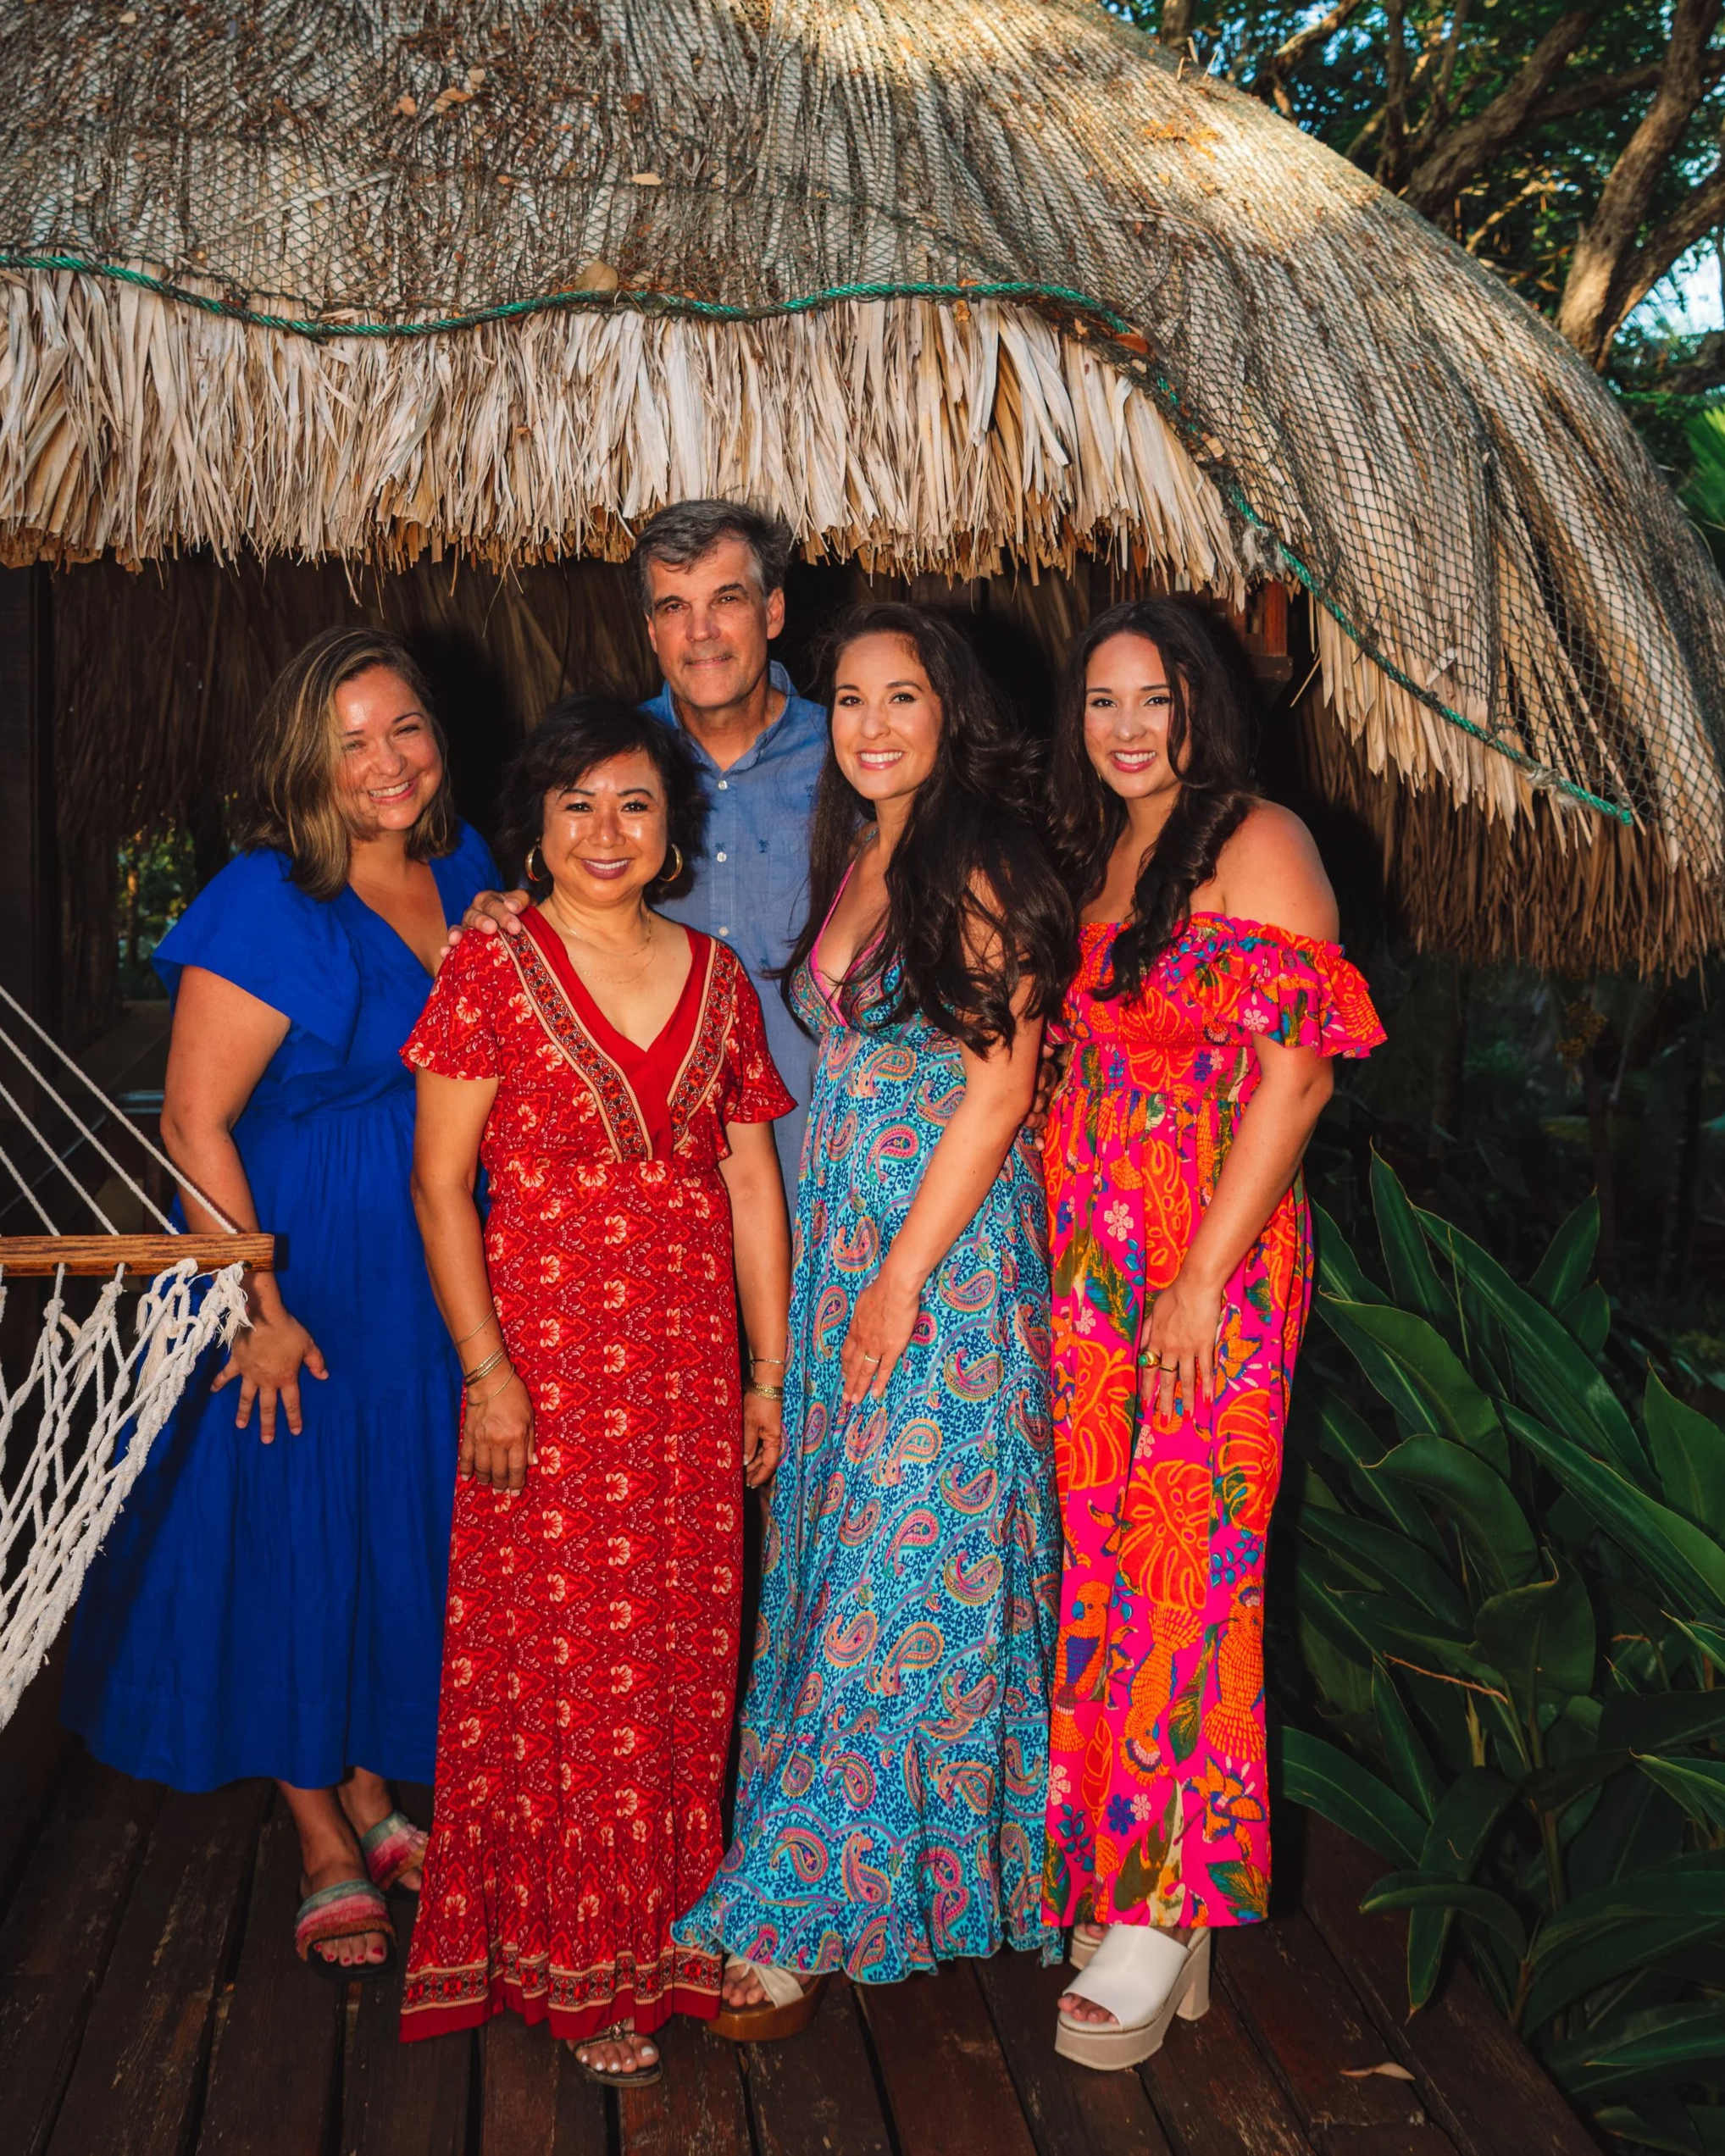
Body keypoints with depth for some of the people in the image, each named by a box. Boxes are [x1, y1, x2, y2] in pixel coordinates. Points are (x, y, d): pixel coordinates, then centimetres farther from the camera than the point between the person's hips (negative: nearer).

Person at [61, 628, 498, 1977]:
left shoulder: (462, 869, 3)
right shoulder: (266, 907, -18)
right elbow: (194, 1125, -18)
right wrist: (260, 1310, -17)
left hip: (443, 1265, 7)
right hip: (308, 1272, -6)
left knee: (410, 1524, 16)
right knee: (298, 1535, 6)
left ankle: (372, 1788, 38)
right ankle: (324, 1844, 25)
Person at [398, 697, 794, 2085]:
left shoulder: (715, 976, 9)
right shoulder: (495, 967, -2)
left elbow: (753, 1184, 10)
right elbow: (440, 1179, -5)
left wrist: (768, 1371, 7)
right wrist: (485, 1369, -12)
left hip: (689, 1362, 4)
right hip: (547, 1356, -4)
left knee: (682, 1651, 9)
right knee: (561, 1653, 1)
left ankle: (668, 1932, 25)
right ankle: (575, 1965, 15)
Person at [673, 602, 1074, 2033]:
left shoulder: (980, 867, -11)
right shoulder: (850, 860, 12)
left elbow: (998, 1088, -15)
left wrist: (904, 1277, -15)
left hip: (952, 1249, -8)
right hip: (839, 1240, 8)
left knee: (901, 1562, -2)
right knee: (839, 1538, 12)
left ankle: (799, 1913, 5)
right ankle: (864, 1870, 26)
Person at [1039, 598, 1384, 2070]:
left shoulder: (1257, 844, -7)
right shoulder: (1099, 858, 15)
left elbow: (1296, 1072, -14)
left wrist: (1205, 1277, -17)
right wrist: (1069, 1253, 10)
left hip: (1213, 1264, -6)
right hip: (1092, 1265, 7)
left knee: (1186, 1561, -2)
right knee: (1104, 1553, 9)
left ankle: (1162, 1914, 9)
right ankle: (1110, 1871, 22)